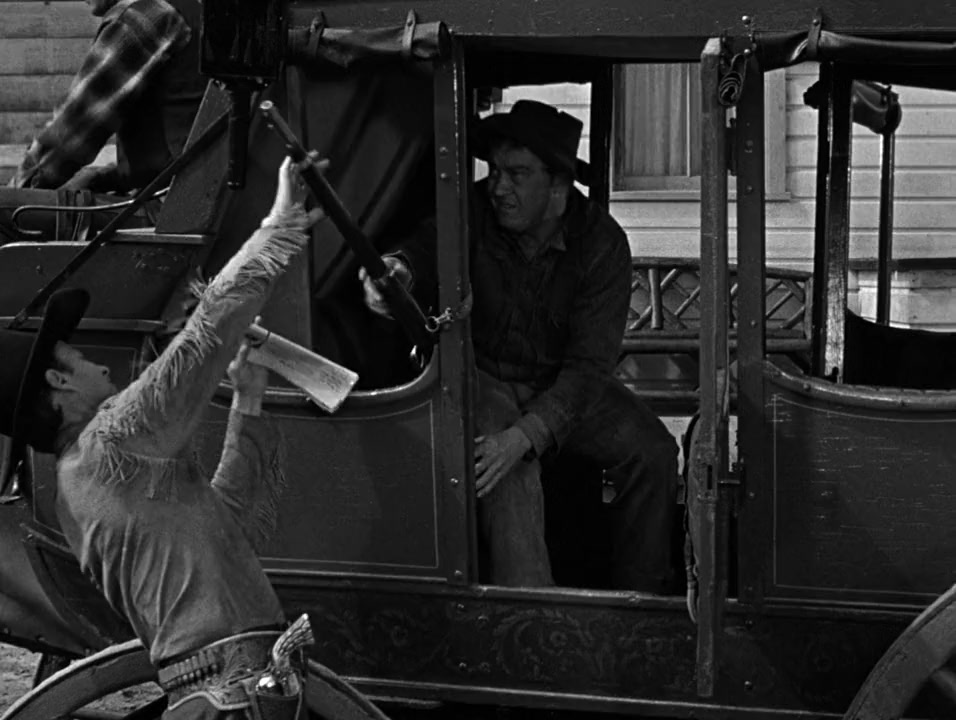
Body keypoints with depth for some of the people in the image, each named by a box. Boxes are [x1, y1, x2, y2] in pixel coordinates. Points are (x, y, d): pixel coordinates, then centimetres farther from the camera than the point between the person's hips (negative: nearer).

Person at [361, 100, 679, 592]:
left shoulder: (602, 243, -16)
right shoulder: (473, 214, -14)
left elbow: (588, 365, -21)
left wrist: (525, 435, -35)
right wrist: (395, 272, -54)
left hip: (564, 385, 2)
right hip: (483, 376, -1)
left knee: (652, 451, -17)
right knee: (508, 473, -31)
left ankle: (641, 601, 0)